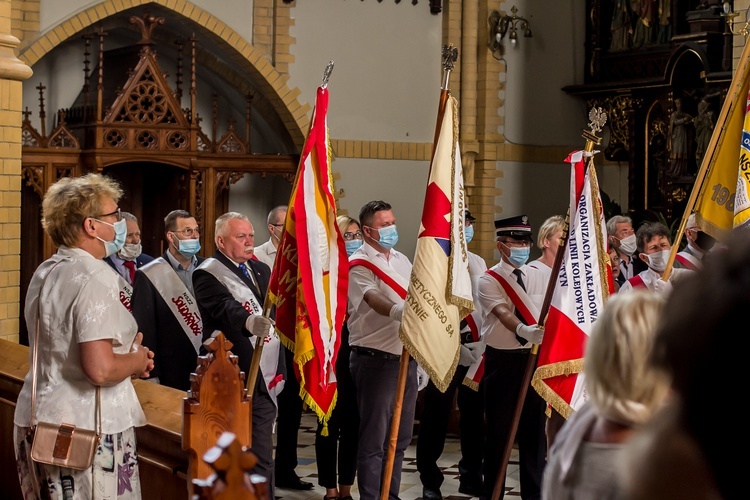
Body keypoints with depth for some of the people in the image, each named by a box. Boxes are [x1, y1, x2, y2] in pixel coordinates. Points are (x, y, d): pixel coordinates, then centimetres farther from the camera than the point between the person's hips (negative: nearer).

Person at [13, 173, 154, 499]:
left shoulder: (45, 273, 11)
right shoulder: (93, 278, -17)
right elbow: (100, 369, -26)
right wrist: (136, 360, -5)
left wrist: (128, 356, 14)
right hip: (87, 432, -9)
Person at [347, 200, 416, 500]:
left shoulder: (402, 261, 16)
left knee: (400, 437, 13)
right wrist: (398, 312, -47)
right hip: (376, 360, -7)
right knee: (374, 439, -3)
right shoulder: (359, 265, -8)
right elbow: (373, 299, -26)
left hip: (406, 358, 7)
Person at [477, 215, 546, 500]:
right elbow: (503, 313, -25)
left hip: (533, 358, 4)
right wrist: (523, 330, -42)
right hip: (502, 361, -4)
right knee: (499, 430, 3)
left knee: (534, 428, 9)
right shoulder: (489, 280, -8)